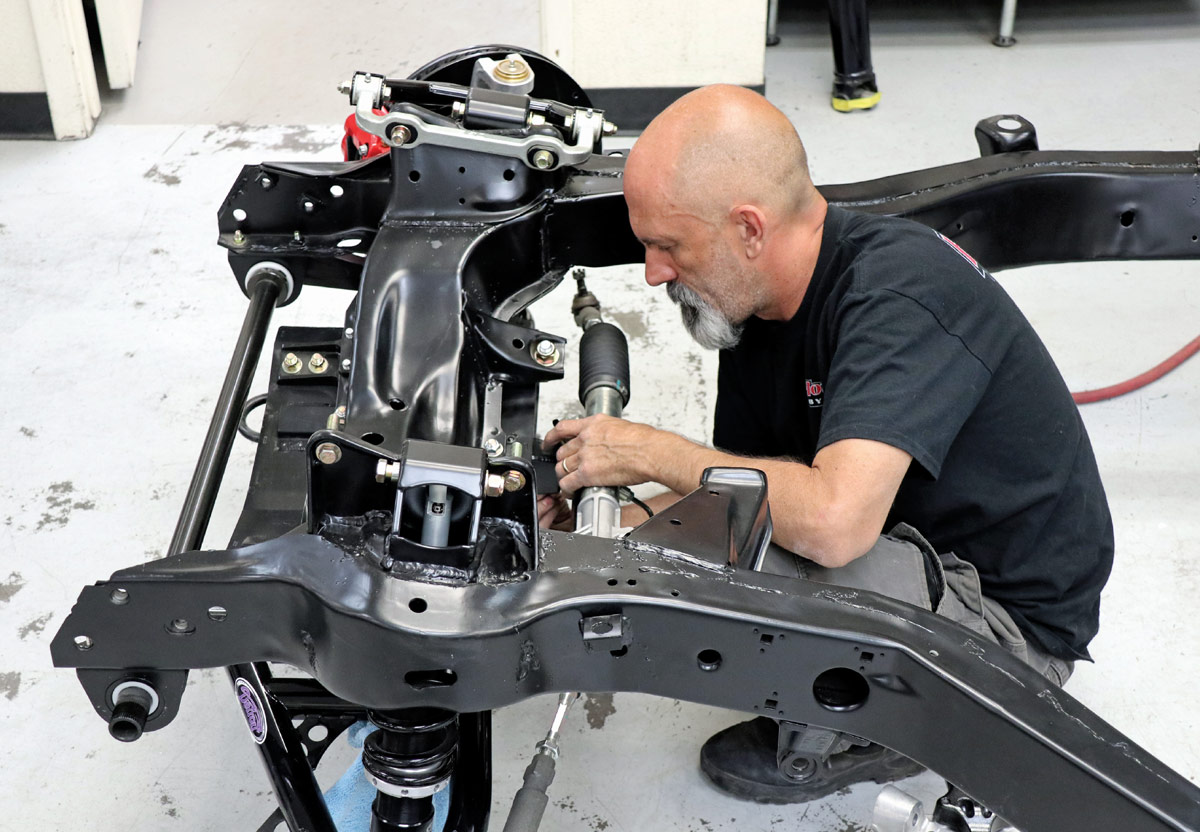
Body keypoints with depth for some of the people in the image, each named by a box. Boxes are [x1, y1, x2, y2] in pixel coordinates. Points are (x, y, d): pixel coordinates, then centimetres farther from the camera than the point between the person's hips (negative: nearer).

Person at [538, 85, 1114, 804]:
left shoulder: (902, 289, -29)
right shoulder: (755, 308, -1)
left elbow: (832, 520, -41)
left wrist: (651, 452, -27)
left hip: (1012, 618, -9)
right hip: (908, 545, 9)